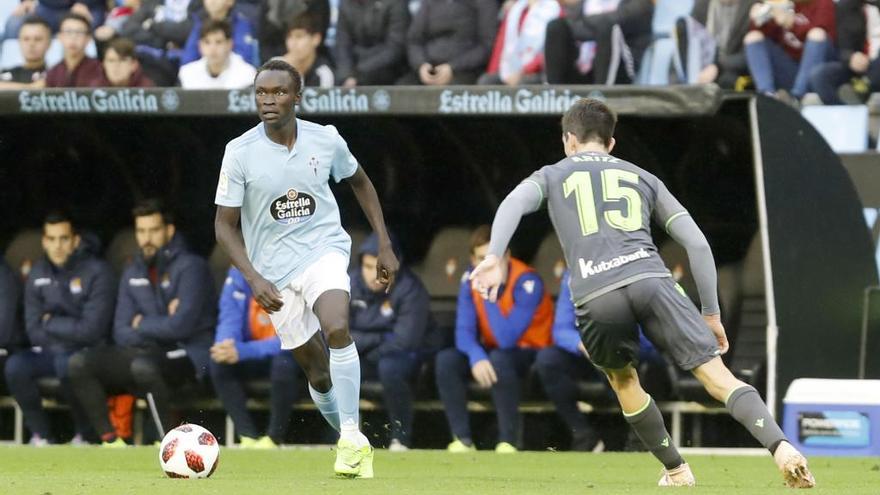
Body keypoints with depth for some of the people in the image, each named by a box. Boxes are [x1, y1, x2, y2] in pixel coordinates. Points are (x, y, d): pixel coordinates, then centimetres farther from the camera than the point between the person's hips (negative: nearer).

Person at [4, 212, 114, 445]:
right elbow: (34, 332, 5)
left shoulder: (97, 272, -9)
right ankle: (41, 435, -11)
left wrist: (51, 323, -7)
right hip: (49, 352, 4)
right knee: (16, 366, -26)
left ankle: (84, 433, -15)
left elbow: (91, 329, -15)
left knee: (68, 365, -38)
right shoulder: (37, 275, 7)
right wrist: (69, 329, -7)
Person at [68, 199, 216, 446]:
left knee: (143, 366, -39)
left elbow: (181, 325, -17)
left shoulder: (190, 267, -6)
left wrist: (142, 325, -2)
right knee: (79, 363, -13)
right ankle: (110, 440, -17)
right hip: (146, 352, 6)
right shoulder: (132, 273, 14)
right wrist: (159, 326, -11)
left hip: (186, 358, -6)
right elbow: (122, 333, 7)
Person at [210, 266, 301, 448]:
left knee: (283, 364, -37)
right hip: (255, 354, 5)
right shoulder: (239, 273, -9)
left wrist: (243, 351, -41)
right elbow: (230, 319, -9)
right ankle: (249, 439, -19)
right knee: (219, 363, -21)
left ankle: (273, 440, -21)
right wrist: (225, 345, -34)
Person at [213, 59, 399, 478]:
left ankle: (352, 437, -25)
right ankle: (352, 443, 25)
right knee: (317, 371, 3)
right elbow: (225, 224, -5)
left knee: (336, 329, -29)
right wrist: (254, 279, -18)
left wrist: (384, 245, 11)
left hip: (324, 250, 0)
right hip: (274, 271, 0)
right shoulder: (240, 153, -11)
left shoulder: (325, 140, -6)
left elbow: (359, 182, 15)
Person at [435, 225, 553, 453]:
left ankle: (508, 441, -28)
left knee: (499, 360, -38)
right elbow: (464, 331, -11)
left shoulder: (527, 282, -24)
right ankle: (462, 439, -16)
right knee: (446, 360, -19)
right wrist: (476, 357, -33)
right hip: (492, 352, 6)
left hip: (533, 355, -6)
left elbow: (506, 340, -31)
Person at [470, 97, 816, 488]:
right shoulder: (643, 178, 30)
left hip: (594, 294, -1)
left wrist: (493, 258, -9)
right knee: (717, 375, -6)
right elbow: (697, 243, 23)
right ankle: (782, 449, -25)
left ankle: (675, 469, 30)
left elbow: (514, 202, 3)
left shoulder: (553, 176, 27)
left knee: (622, 379, 27)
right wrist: (712, 314, 27)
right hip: (650, 277, 1)